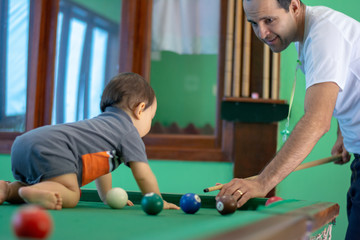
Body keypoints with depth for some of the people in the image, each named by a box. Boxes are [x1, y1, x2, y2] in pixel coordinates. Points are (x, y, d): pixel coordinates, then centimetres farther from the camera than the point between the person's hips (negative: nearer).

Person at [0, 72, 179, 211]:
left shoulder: (103, 121, 34)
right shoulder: (129, 133, 7)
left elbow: (101, 164, 44)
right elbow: (143, 175, 5)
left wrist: (108, 197, 49)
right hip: (49, 148, -9)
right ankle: (36, 193, -31)